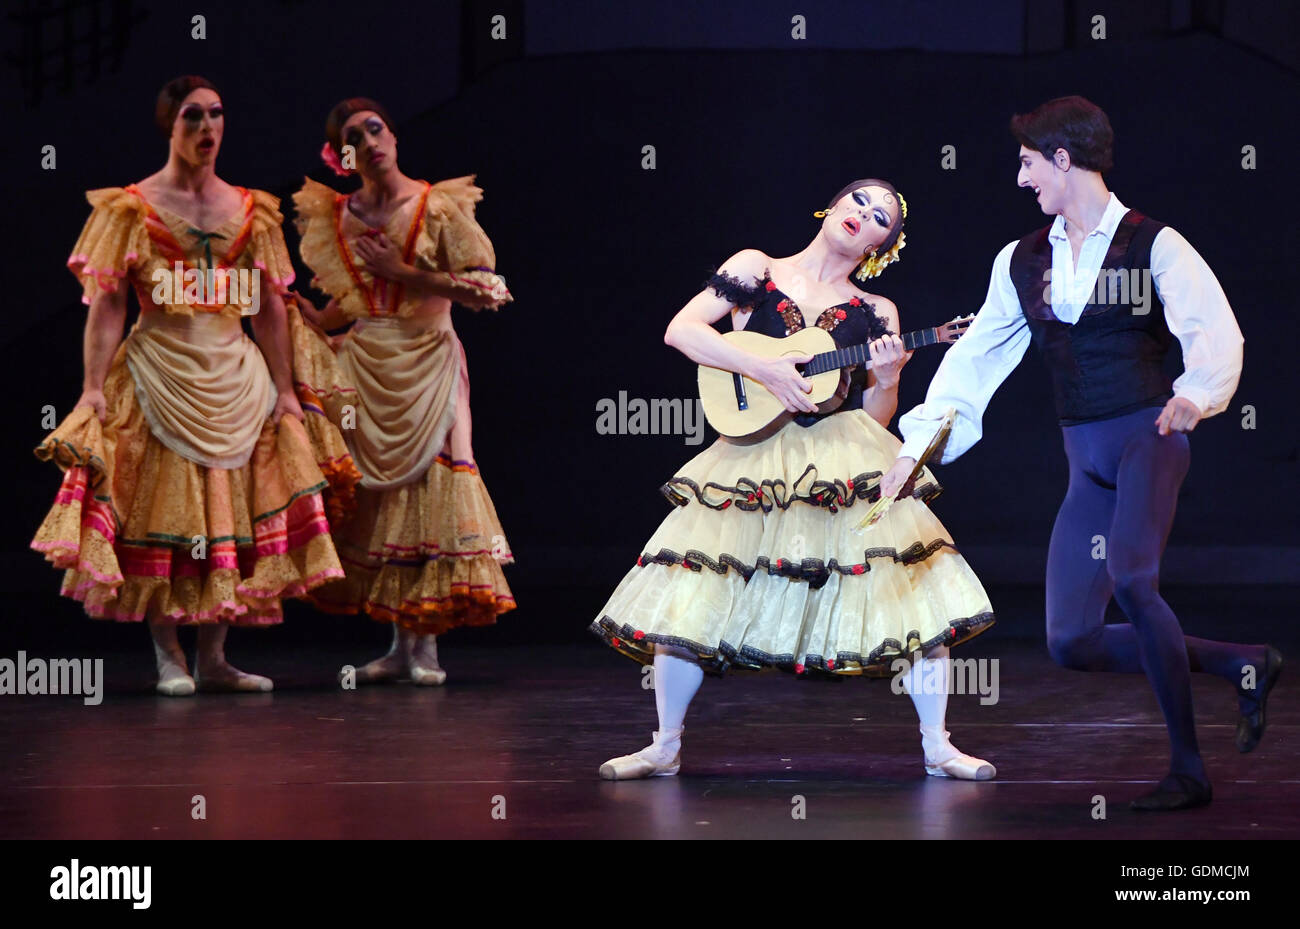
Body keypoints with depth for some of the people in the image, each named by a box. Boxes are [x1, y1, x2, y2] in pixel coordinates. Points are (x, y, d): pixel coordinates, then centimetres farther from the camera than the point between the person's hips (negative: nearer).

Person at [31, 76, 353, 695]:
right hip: (159, 375, -4)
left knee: (230, 514, 2)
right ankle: (168, 656, 2)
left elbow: (269, 307, 12)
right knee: (160, 510, -5)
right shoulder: (132, 208, 0)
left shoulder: (252, 211, 11)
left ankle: (213, 658, 9)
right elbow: (106, 304, -5)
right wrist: (94, 386, -13)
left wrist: (283, 388, 6)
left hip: (235, 377, 4)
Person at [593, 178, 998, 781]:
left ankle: (937, 747, 0)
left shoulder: (874, 314, 11)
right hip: (755, 456, -1)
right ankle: (665, 747, 9)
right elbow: (681, 330, -4)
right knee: (688, 601, -7)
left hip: (847, 465, 1)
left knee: (918, 597, -11)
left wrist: (887, 381, -11)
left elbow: (873, 417, 10)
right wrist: (764, 369, -13)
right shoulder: (755, 270, 7)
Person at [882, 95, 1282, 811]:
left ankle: (1188, 771, -17)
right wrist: (917, 444, 8)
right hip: (1085, 457, 6)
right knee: (1071, 641, -2)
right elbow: (973, 358, 15)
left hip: (1147, 436, -6)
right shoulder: (1021, 262, 12)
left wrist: (1197, 392, -37)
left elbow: (1214, 332, -16)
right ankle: (1242, 665, 15)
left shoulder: (1152, 244, -5)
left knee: (1130, 578, -30)